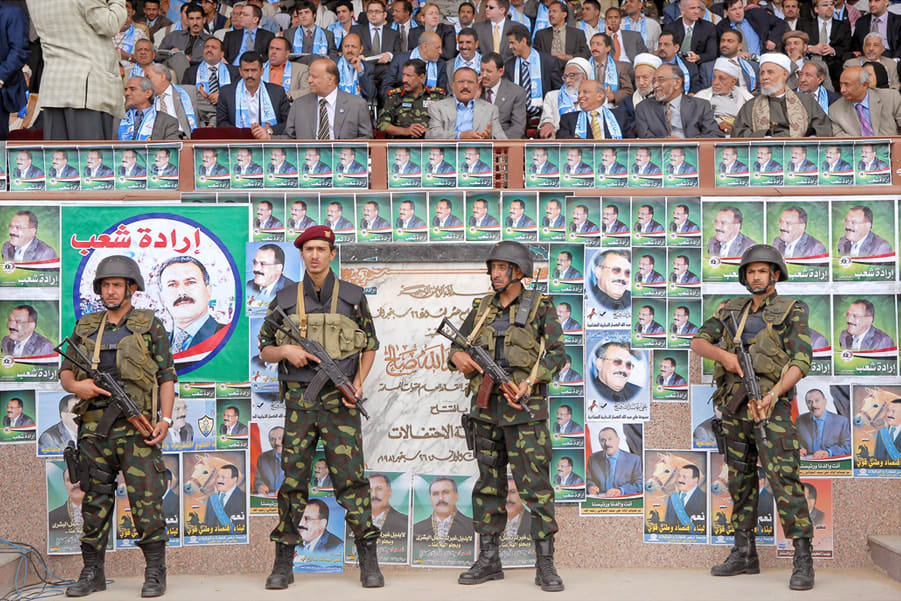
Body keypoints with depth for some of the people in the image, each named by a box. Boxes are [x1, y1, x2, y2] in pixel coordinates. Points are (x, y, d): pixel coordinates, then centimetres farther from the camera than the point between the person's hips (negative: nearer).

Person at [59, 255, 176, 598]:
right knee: (95, 499, 8)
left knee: (146, 498, -7)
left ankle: (155, 573, 0)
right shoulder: (85, 327, 17)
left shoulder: (149, 326, 6)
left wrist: (166, 418, -8)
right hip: (93, 428, 4)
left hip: (136, 427, -4)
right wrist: (75, 385, -6)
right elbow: (65, 371, 18)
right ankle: (92, 572, 16)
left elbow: (166, 376, 3)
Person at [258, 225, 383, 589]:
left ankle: (368, 561, 4)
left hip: (339, 400, -1)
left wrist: (358, 382, -3)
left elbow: (370, 345, 12)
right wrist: (286, 350, -9)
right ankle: (284, 563, 11)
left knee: (350, 478, -3)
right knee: (293, 480, 2)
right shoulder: (285, 300, 8)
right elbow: (265, 350, 13)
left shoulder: (353, 297, 6)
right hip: (298, 401, 1)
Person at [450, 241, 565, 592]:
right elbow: (457, 345, 18)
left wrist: (529, 382, -18)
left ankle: (545, 565, -3)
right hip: (486, 405, 5)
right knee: (489, 483, 9)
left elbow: (557, 352, -5)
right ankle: (488, 560, 17)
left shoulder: (540, 307, 1)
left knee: (535, 483, -7)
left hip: (524, 407, -5)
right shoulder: (481, 308, 13)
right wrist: (458, 357, -7)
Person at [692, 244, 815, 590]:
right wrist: (724, 355, -15)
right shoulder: (730, 311, 16)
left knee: (783, 477, -14)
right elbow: (698, 342, 6)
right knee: (740, 480, 10)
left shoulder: (791, 312, 1)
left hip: (770, 405, -5)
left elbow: (800, 361, -9)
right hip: (734, 406, 5)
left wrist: (774, 394, -24)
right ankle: (744, 555, 19)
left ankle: (803, 561, -12)